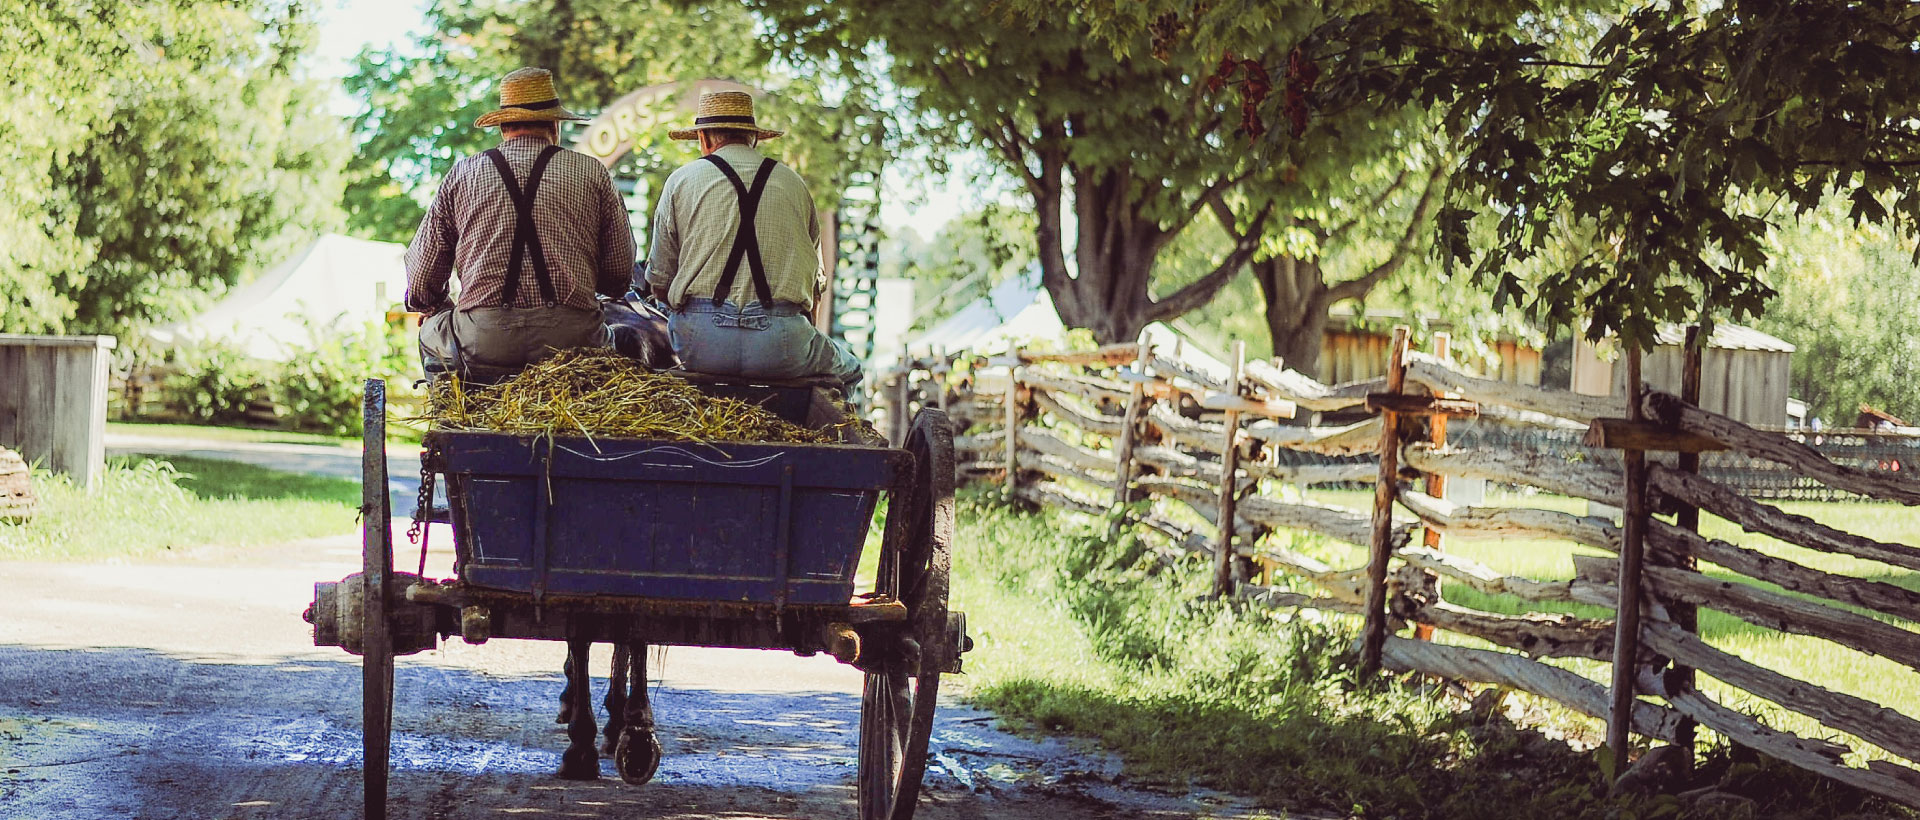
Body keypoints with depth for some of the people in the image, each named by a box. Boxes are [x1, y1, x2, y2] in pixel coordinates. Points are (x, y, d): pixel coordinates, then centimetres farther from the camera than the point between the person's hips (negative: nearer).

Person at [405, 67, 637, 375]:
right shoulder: (592, 173, 7)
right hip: (571, 337, 0)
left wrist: (436, 308, 32)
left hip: (482, 341, 0)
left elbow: (421, 277, 10)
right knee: (609, 337, 32)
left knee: (431, 330, 31)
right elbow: (620, 272, 9)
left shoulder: (462, 174, 8)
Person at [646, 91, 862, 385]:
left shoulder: (681, 181, 9)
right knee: (847, 366, 27)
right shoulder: (793, 183, 13)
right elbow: (813, 278, 20)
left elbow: (658, 280, 10)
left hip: (701, 344, 0)